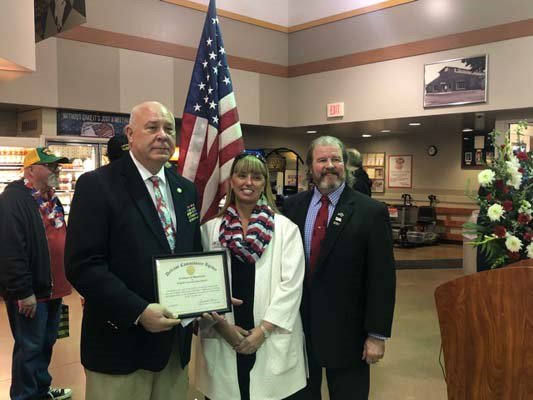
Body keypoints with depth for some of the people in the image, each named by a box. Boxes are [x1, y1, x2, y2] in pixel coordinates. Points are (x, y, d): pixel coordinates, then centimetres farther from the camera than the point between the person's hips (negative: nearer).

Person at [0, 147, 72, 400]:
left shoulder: (51, 199, 13)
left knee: (46, 342, 20)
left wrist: (63, 280, 21)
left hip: (52, 289, 9)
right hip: (30, 293, -9)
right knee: (30, 348, 2)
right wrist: (23, 292, -23)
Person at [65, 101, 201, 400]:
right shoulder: (96, 185, -10)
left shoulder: (186, 189, 9)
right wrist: (138, 311, -22)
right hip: (121, 343, -5)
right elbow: (83, 264, -16)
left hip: (176, 340, 6)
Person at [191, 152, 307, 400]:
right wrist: (223, 326, -9)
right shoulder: (210, 228, 4)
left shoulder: (286, 228, 0)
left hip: (272, 341, -1)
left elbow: (291, 284, -6)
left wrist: (263, 329, -11)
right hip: (222, 340, 1)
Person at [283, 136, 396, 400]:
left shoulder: (371, 212, -9)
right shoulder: (293, 206, 2)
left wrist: (377, 334, -10)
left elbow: (382, 277, -9)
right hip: (297, 324, 3)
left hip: (347, 331, -3)